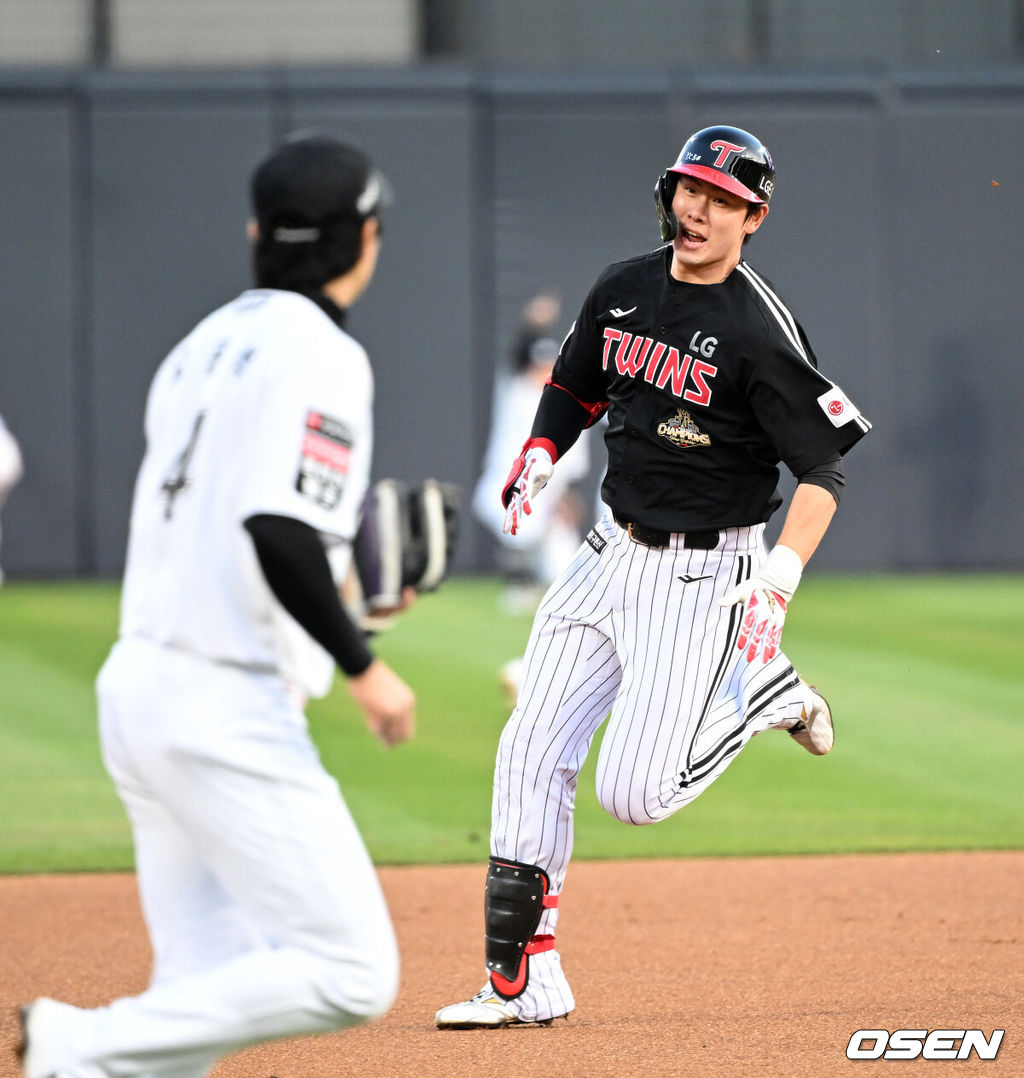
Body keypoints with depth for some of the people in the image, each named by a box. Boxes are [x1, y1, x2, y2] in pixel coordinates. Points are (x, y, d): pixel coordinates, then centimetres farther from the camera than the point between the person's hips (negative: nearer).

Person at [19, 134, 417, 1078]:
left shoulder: (205, 347, 17)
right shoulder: (320, 358, -10)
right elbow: (279, 532, -22)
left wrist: (345, 590, 27)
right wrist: (363, 665, -13)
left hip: (136, 686, 9)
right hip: (226, 712, -9)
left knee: (209, 991, 11)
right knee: (349, 973, -9)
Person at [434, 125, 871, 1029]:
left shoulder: (758, 330, -16)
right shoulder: (624, 291, 4)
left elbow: (822, 470, -18)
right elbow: (572, 389, 21)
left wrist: (780, 582, -31)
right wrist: (536, 463, 2)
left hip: (704, 575, -6)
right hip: (613, 553, 6)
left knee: (632, 795, -12)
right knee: (531, 756, -1)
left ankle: (763, 692, 14)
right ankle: (524, 980, 5)